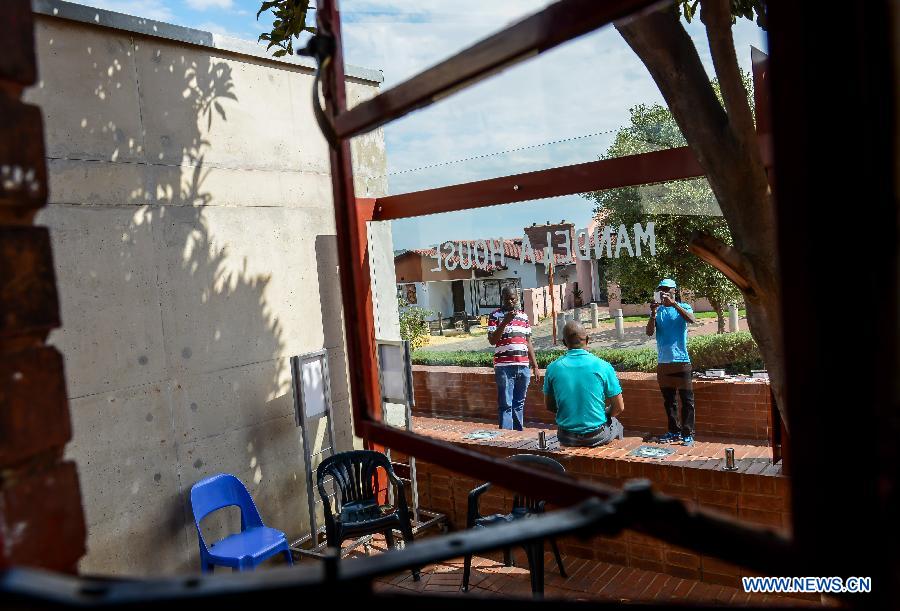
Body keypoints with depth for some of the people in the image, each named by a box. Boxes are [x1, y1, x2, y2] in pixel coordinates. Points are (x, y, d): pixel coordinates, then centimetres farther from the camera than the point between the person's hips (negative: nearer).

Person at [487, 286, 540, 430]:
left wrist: (535, 367, 15)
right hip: (504, 367, -5)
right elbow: (492, 340, -10)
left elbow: (528, 343, 17)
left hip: (523, 367, 5)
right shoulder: (496, 315, 0)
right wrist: (504, 322, -20)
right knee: (505, 405, -3)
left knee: (519, 404, 12)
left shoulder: (524, 316, 14)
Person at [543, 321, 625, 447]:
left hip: (566, 438, 2)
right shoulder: (602, 366, -13)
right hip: (596, 437, -1)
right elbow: (619, 407, -8)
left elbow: (549, 406, 5)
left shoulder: (553, 368, -7)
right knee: (615, 424, 32)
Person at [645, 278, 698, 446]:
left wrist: (673, 304, -28)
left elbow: (692, 319, -21)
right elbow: (649, 332, -2)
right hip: (663, 362, 4)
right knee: (668, 400, 11)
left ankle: (688, 433, 3)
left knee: (687, 399, -3)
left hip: (681, 360, -4)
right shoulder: (658, 311, 10)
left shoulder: (683, 307, 1)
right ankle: (674, 432, 21)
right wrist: (653, 313, -15)